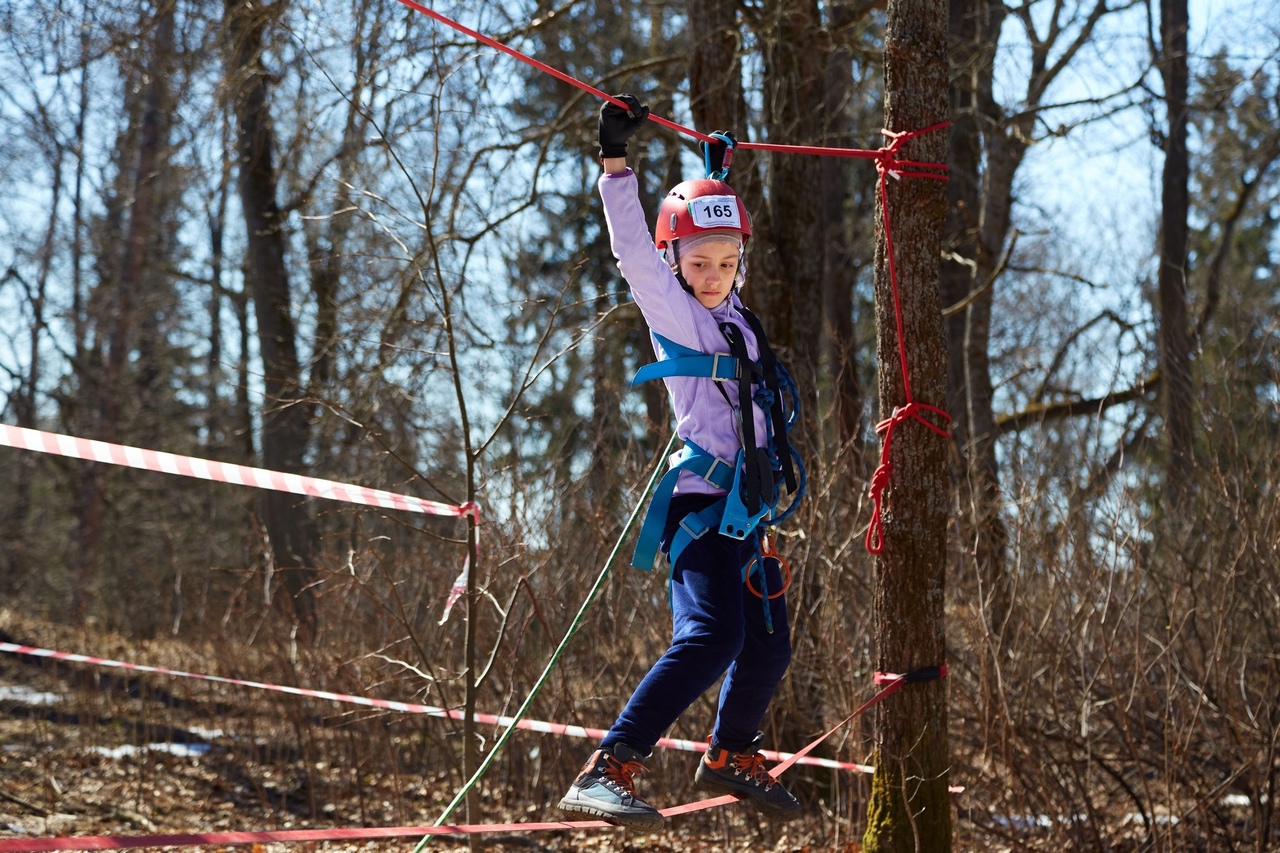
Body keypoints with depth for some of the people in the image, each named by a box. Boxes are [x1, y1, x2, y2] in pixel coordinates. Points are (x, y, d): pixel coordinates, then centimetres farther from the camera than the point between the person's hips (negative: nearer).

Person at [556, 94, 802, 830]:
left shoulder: (730, 314, 14)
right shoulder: (674, 313, -5)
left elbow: (718, 239, 34)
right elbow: (635, 252, -21)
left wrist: (715, 173, 41)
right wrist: (617, 162, -28)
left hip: (746, 509, 9)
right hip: (703, 505, -9)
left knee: (769, 645, 18)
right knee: (712, 636, -25)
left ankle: (732, 756, 41)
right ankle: (607, 773, -31)